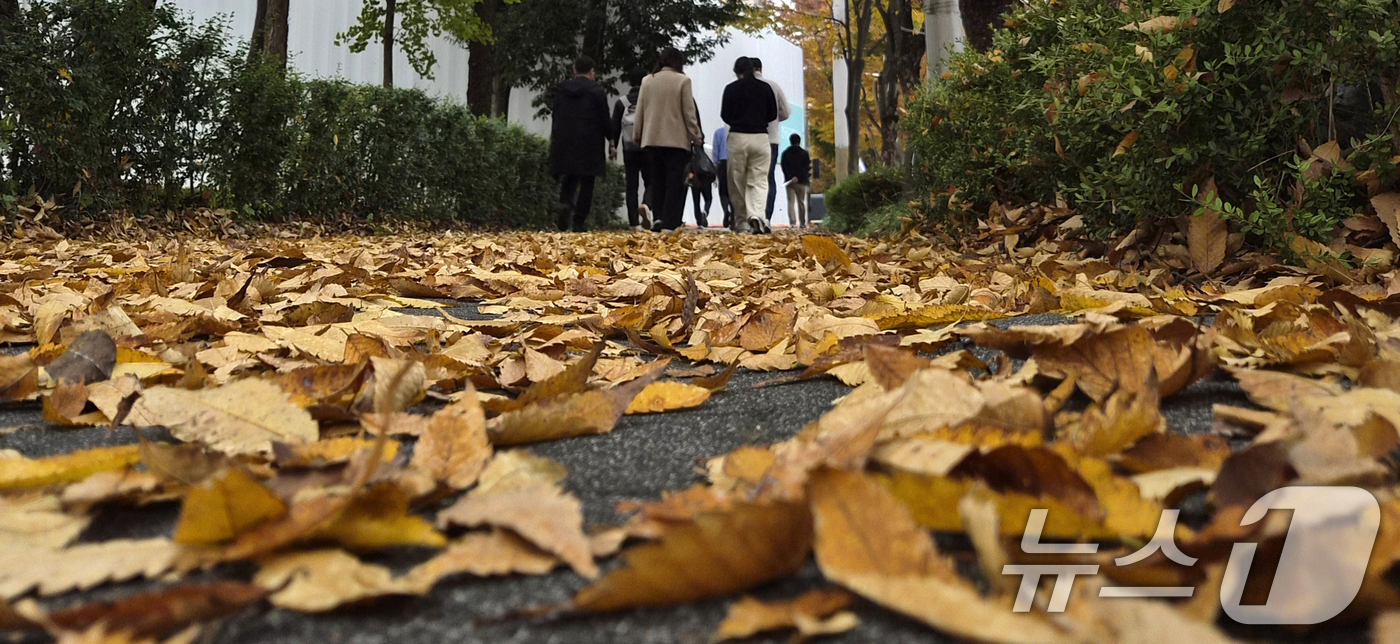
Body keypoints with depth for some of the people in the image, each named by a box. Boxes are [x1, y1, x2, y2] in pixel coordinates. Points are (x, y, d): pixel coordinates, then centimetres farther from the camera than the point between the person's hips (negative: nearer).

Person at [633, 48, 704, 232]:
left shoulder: (647, 81, 6)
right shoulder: (682, 81, -5)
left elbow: (639, 111, 9)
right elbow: (689, 112, -4)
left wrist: (637, 136, 18)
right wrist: (696, 136, 4)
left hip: (651, 139, 4)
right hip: (677, 140, -4)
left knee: (657, 181, 13)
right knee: (675, 182, -1)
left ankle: (658, 216, 5)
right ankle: (670, 222, -6)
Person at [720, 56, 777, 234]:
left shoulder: (731, 88, 0)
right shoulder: (765, 88, 5)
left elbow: (725, 116, 2)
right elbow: (773, 114, 8)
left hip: (738, 137, -1)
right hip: (760, 137, 1)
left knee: (737, 183, 8)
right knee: (758, 181, -1)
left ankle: (741, 223, 9)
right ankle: (756, 215, -26)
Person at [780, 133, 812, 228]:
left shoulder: (785, 153, 7)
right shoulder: (804, 153, 3)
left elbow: (784, 168, -1)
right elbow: (807, 168, -4)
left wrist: (790, 178, -7)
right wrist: (798, 177, -7)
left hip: (789, 181, 0)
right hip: (801, 181, 0)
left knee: (791, 202, -3)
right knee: (801, 202, 8)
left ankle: (793, 223, -17)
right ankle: (802, 223, 10)